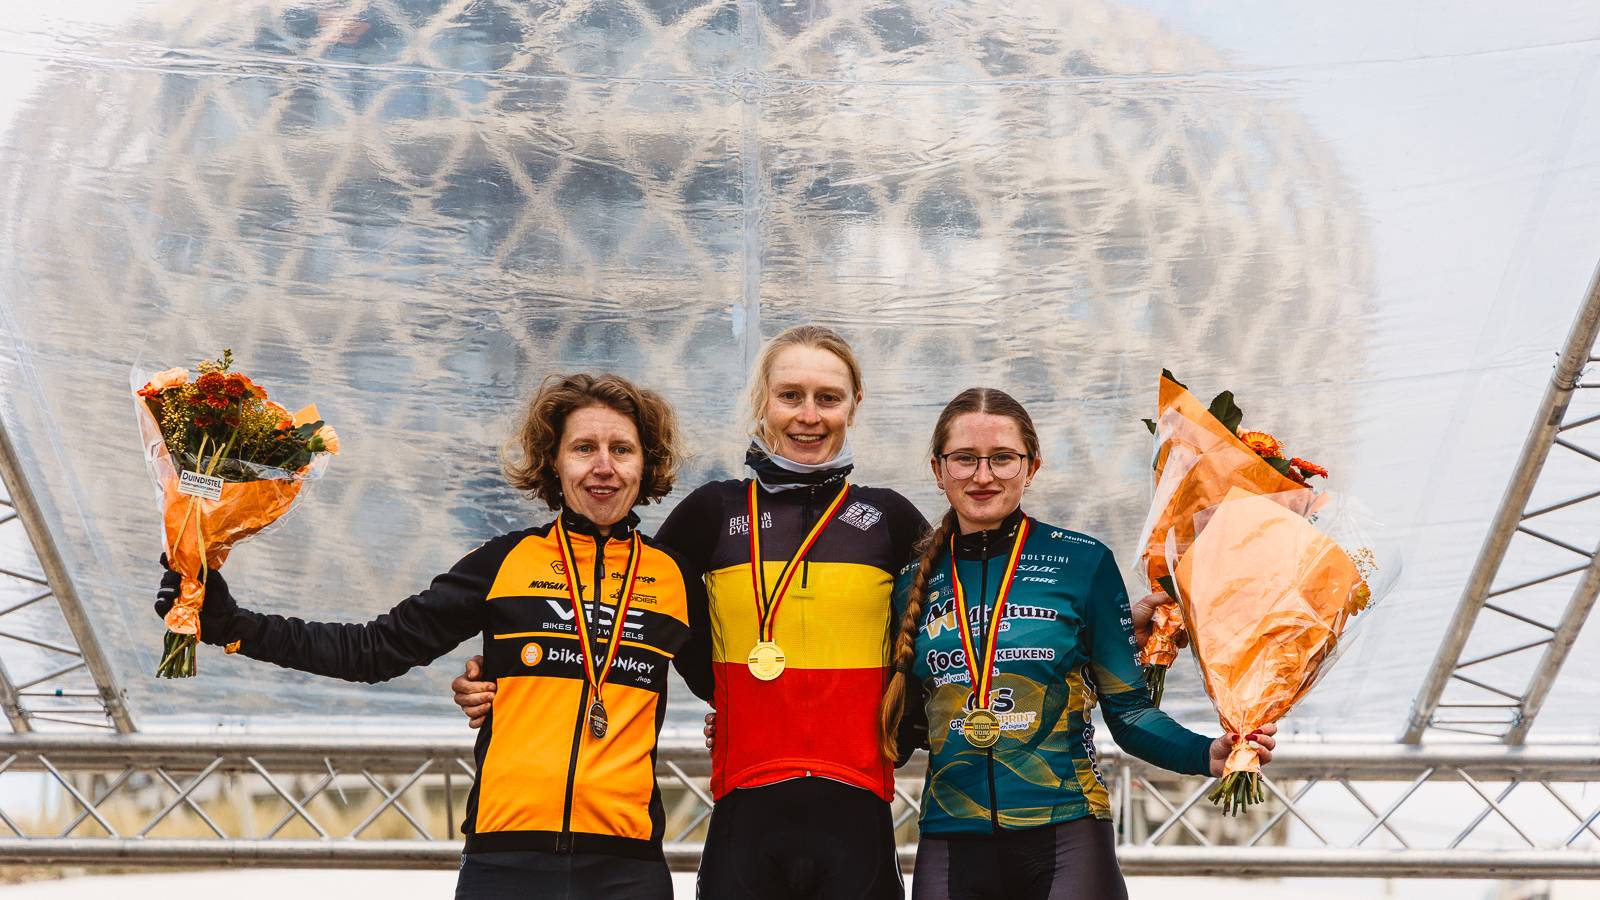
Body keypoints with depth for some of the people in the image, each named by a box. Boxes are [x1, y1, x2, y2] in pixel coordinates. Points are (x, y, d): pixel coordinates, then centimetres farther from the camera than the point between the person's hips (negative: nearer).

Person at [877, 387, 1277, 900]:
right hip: (950, 849, 3)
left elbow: (1128, 711, -1)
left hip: (1064, 842, -2)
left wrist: (1208, 755, -17)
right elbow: (901, 731, 12)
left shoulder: (1083, 563, -2)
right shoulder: (916, 583, 7)